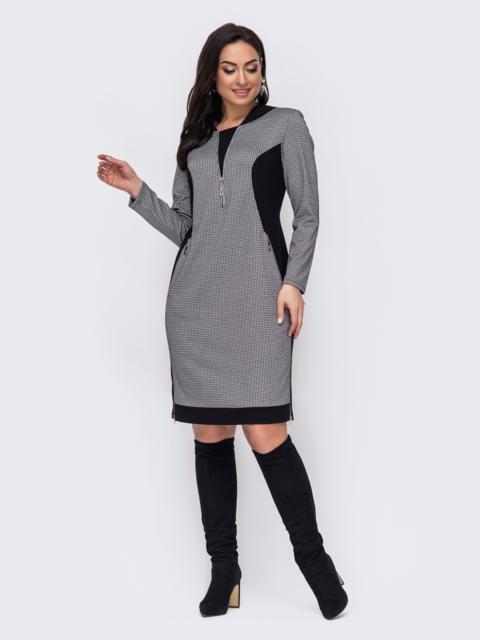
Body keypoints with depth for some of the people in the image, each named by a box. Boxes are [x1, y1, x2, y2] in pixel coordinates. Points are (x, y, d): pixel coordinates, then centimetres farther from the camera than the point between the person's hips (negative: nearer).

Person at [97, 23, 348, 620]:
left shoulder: (286, 124, 8)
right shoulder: (195, 141, 19)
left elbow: (307, 214, 3)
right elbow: (182, 227, 18)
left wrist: (293, 282, -8)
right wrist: (136, 190, 7)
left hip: (256, 295, -4)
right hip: (196, 298, 4)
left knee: (265, 435, -11)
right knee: (209, 435, 5)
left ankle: (312, 555, 7)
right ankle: (224, 567, 15)